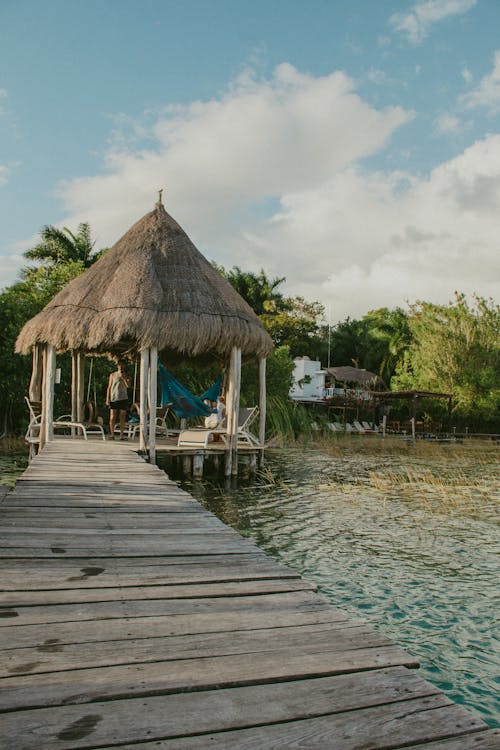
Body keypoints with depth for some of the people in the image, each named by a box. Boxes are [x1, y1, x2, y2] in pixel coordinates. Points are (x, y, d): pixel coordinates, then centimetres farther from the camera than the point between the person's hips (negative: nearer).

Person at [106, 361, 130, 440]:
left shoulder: (126, 376, 10)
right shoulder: (113, 375, 9)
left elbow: (128, 385, -6)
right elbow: (109, 387, 8)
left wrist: (123, 377, -14)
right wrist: (107, 398, 1)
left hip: (123, 398, 1)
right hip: (114, 398, -1)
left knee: (122, 418, 1)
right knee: (112, 418, -3)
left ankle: (122, 435, 5)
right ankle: (112, 434, 4)